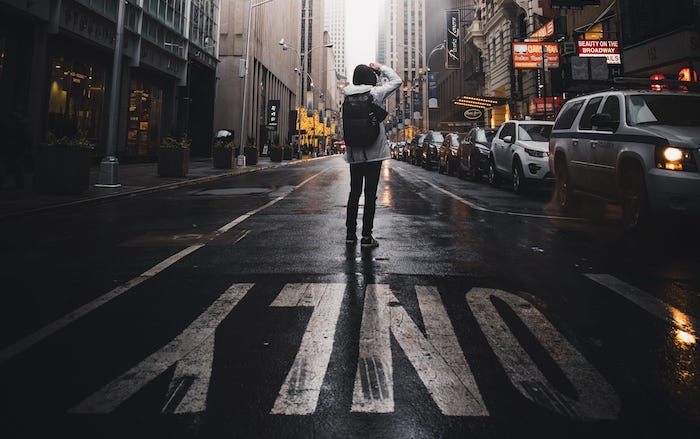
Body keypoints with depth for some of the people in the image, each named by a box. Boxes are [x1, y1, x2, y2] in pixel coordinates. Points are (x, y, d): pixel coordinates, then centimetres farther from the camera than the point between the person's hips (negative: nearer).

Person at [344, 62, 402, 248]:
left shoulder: (348, 95, 2)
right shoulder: (376, 93, -9)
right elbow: (396, 81, 4)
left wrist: (372, 71, 21)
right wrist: (381, 68, 11)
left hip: (353, 152, 4)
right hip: (373, 151, -4)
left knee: (354, 192, 13)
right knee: (370, 194, 0)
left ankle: (351, 233, 17)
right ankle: (366, 236, 1)